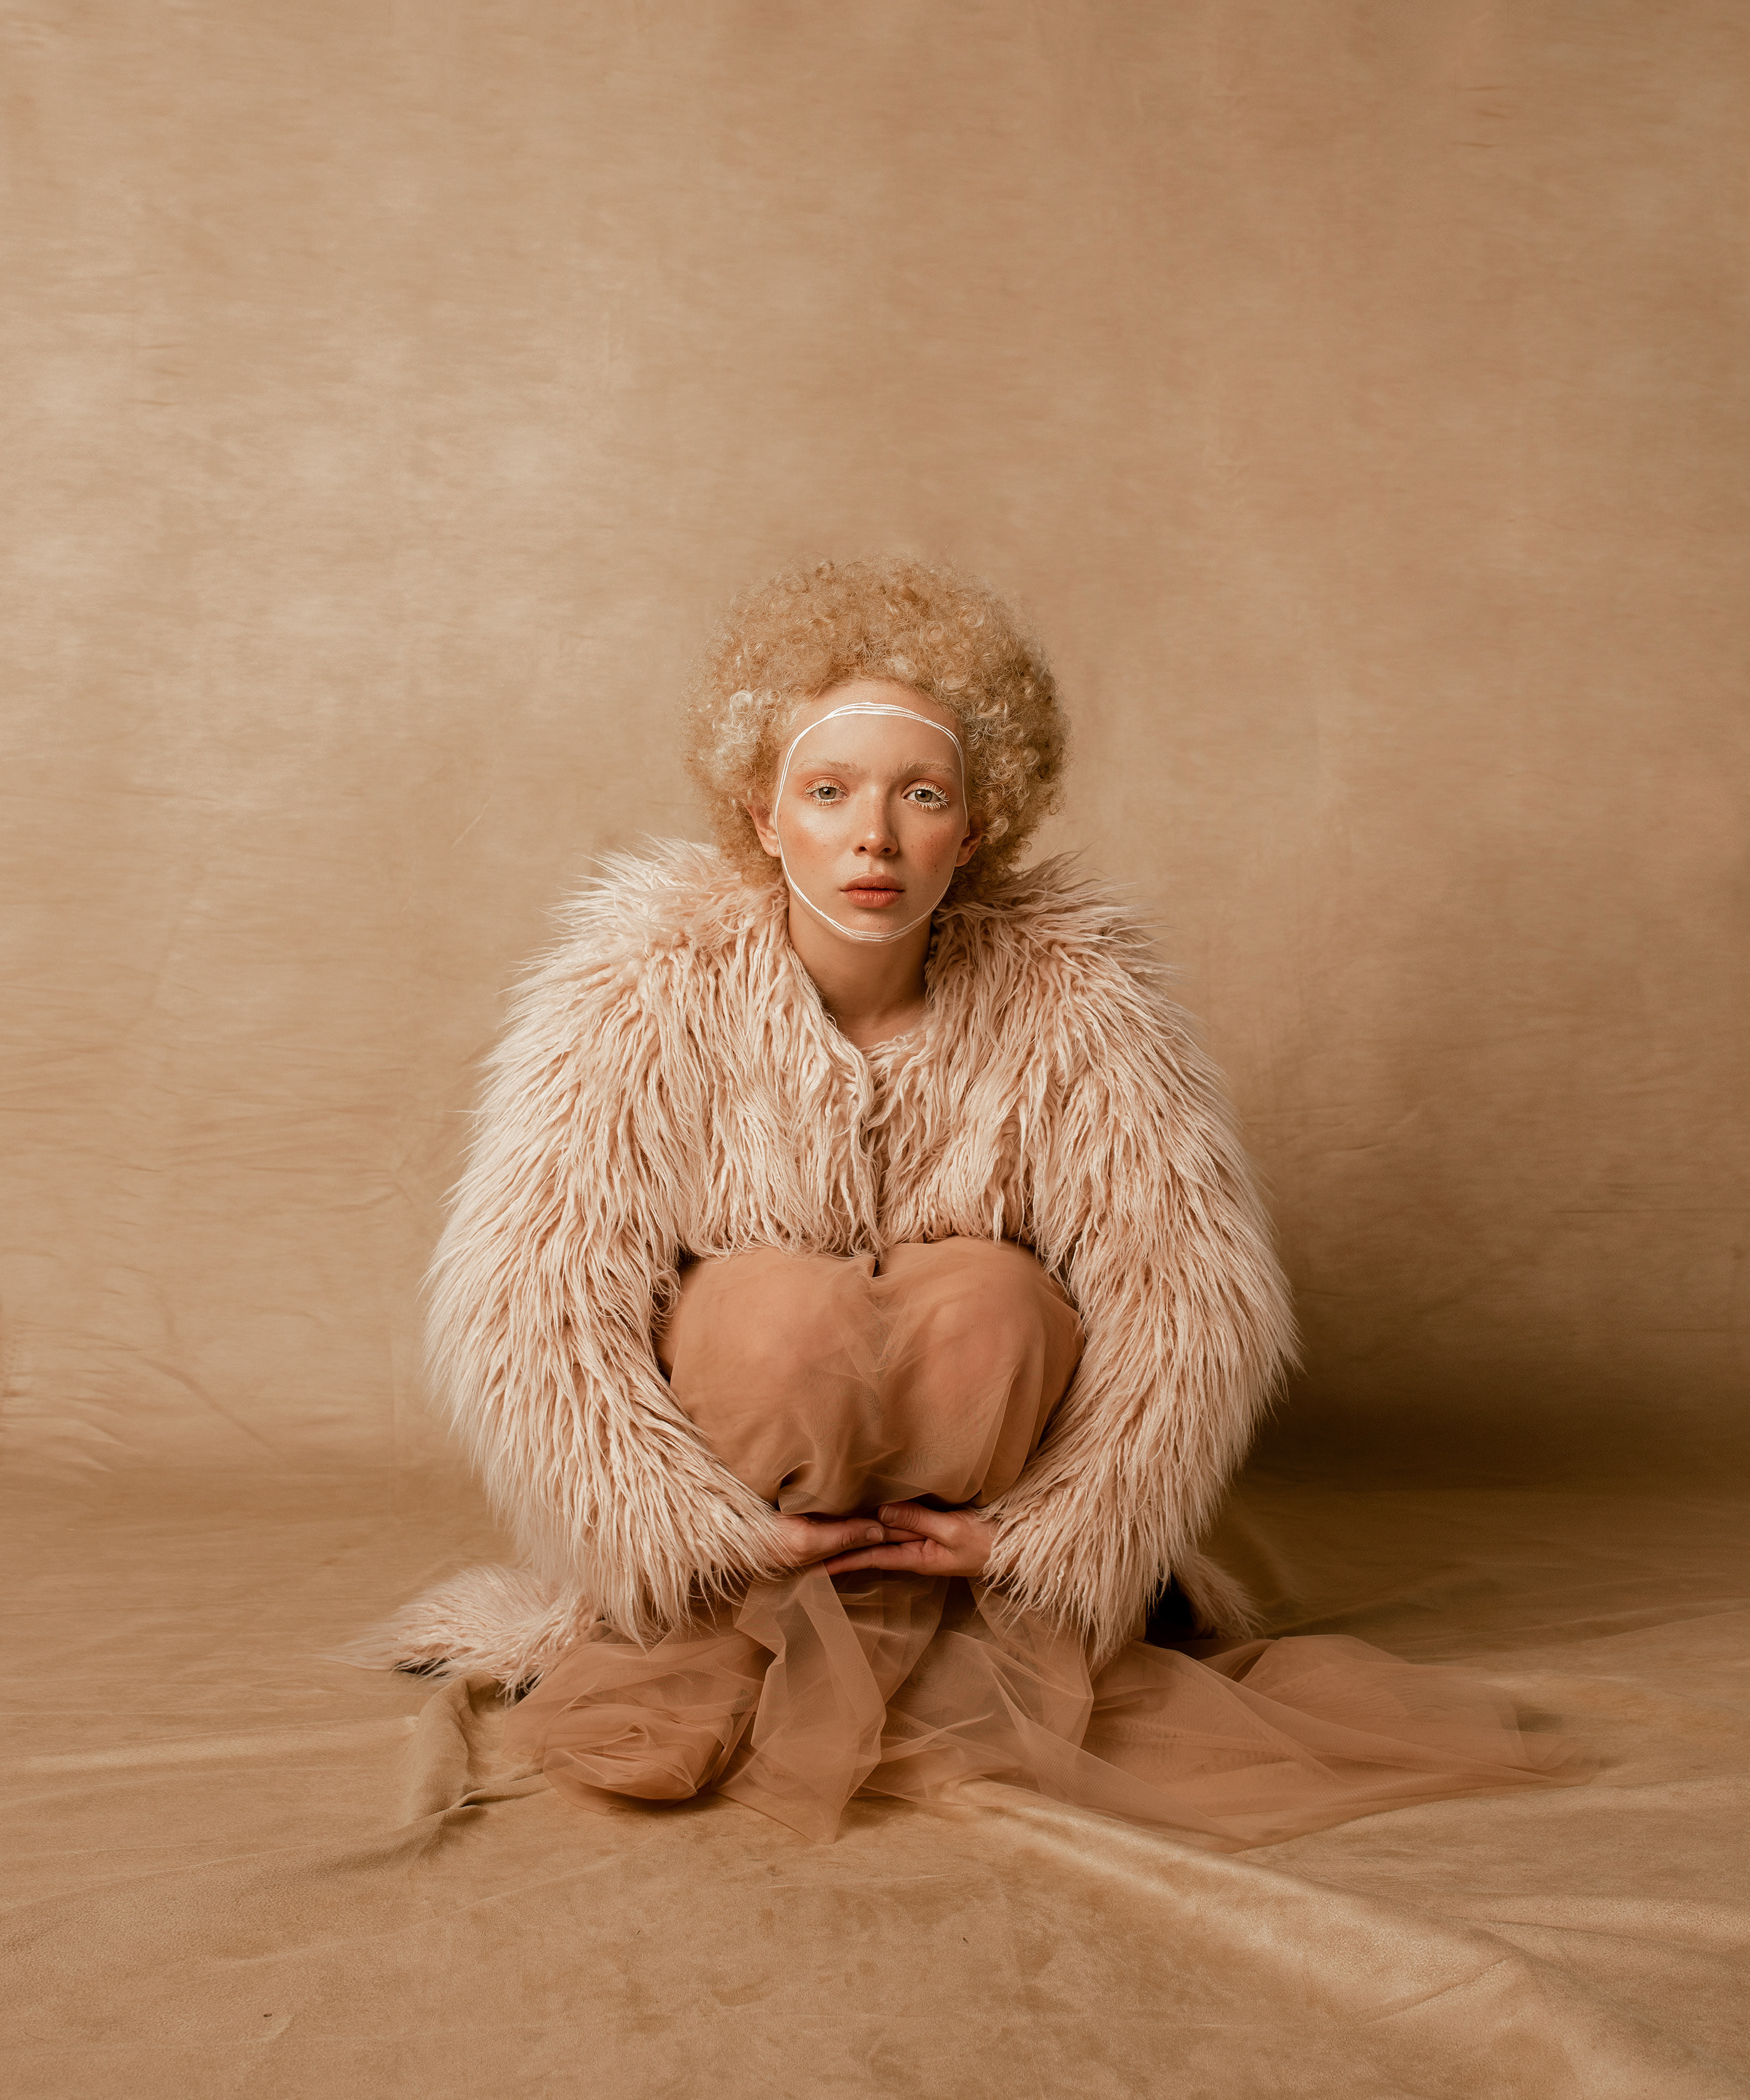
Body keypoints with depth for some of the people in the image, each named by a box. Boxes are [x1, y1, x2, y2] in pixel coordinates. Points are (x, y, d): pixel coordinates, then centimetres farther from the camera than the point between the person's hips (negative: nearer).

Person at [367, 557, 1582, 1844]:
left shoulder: (1064, 988, -17)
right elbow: (522, 1303, -20)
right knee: (786, 1305, -32)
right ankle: (730, 1642, -6)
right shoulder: (654, 979, -19)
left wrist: (1046, 1539, -19)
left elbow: (1197, 1287, -15)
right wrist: (714, 1536, -23)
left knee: (988, 1297, -30)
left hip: (969, 1513, 1)